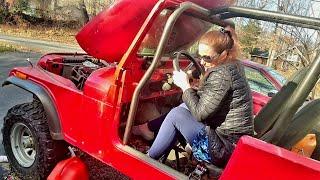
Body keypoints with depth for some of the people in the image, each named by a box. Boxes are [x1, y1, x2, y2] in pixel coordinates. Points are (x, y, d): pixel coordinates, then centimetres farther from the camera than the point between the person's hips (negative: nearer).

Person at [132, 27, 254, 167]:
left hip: (224, 149, -10)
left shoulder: (222, 74, -23)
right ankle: (149, 128, 24)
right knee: (184, 107, 12)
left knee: (176, 115, -9)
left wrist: (185, 86, -10)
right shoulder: (234, 66, 6)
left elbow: (200, 114, -20)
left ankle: (148, 159, 8)